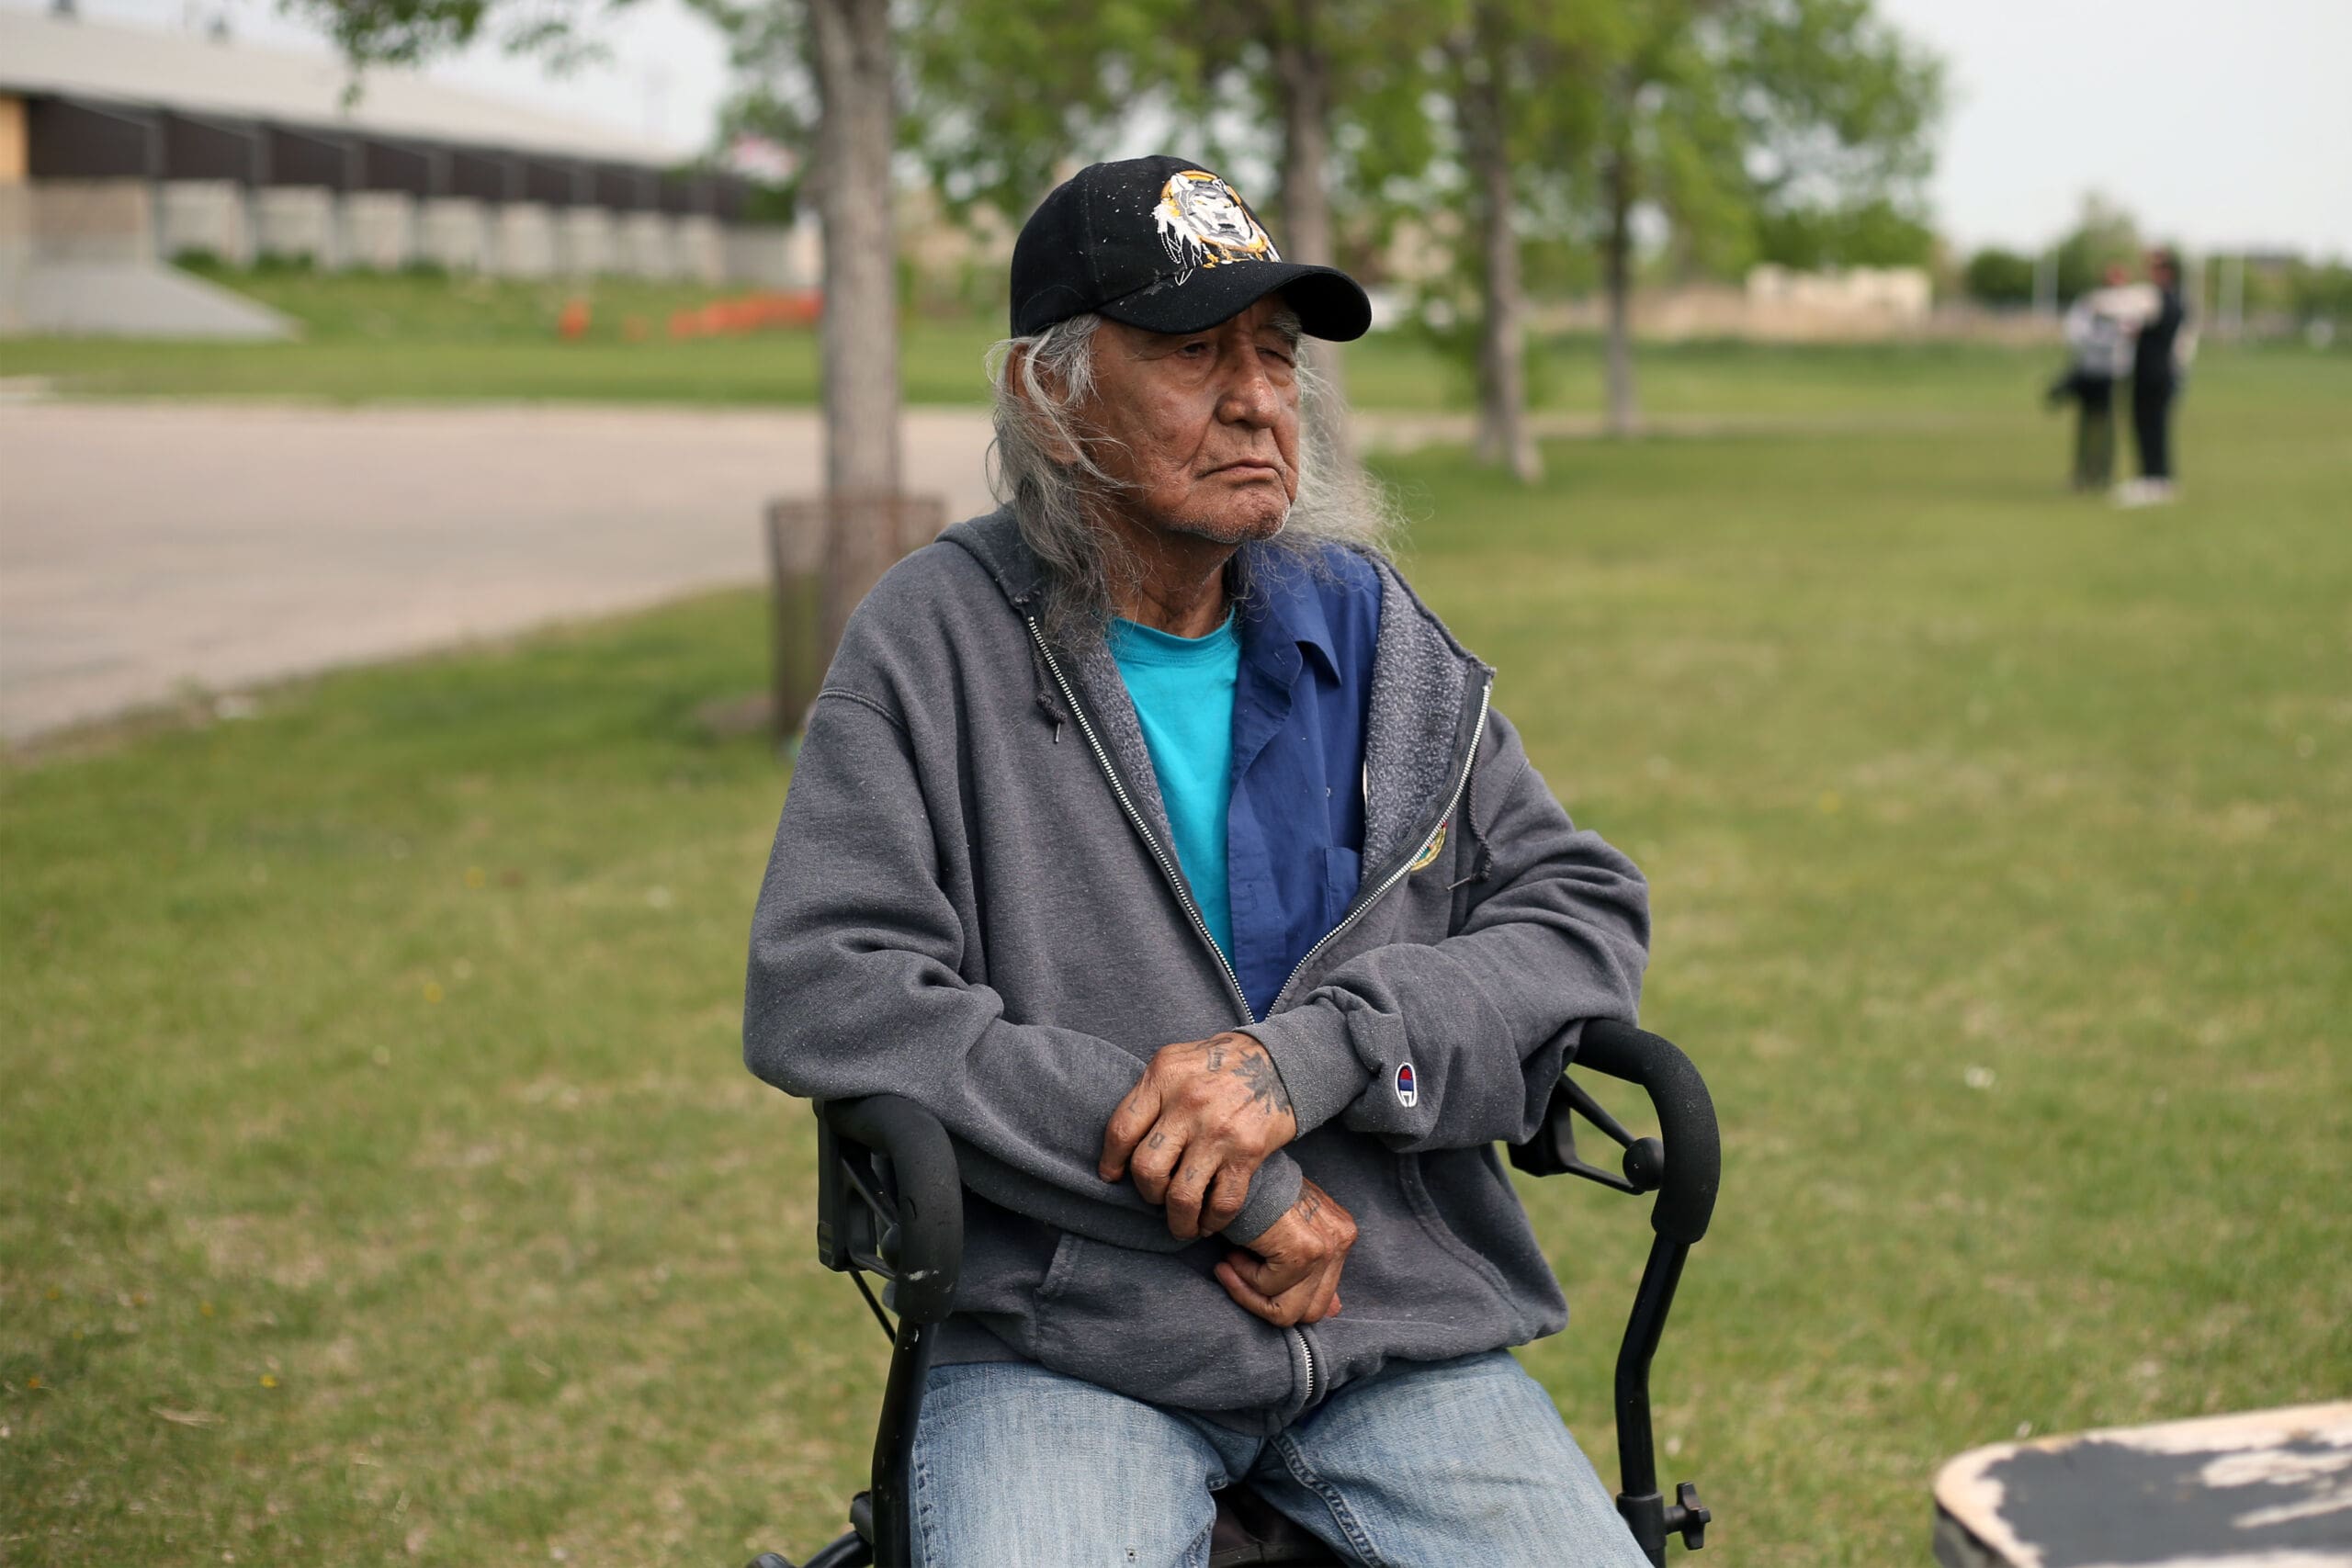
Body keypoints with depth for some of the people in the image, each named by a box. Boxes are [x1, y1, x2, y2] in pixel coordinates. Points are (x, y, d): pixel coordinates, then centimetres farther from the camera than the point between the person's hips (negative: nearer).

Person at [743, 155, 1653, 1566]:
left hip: (1406, 1335, 3)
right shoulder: (937, 642, -1)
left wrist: (1310, 1054, -15)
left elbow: (1586, 918, 5)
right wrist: (1228, 1185, -14)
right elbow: (821, 996, -11)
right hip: (1064, 1344, -3)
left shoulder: (1366, 627, 9)